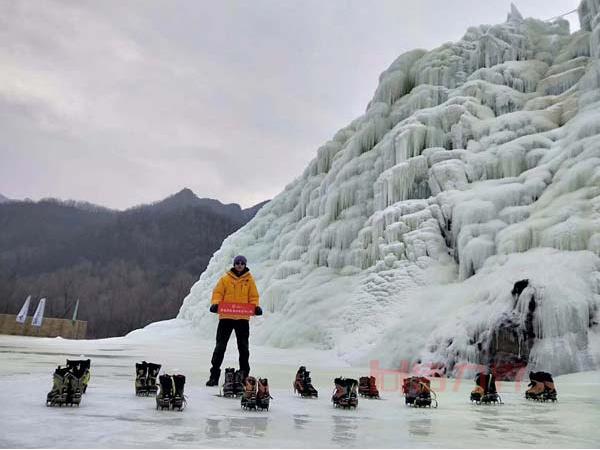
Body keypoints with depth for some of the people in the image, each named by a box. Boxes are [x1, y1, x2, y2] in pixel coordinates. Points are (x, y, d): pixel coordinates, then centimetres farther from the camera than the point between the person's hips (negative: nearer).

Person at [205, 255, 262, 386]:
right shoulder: (225, 279, 4)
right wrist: (215, 304, -16)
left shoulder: (249, 280, 6)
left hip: (243, 318, 1)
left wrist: (255, 307, -13)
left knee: (243, 347, 9)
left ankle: (244, 375, 19)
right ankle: (214, 376, 7)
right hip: (226, 317, -1)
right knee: (220, 346, 2)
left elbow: (253, 296, 5)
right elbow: (218, 293, 2)